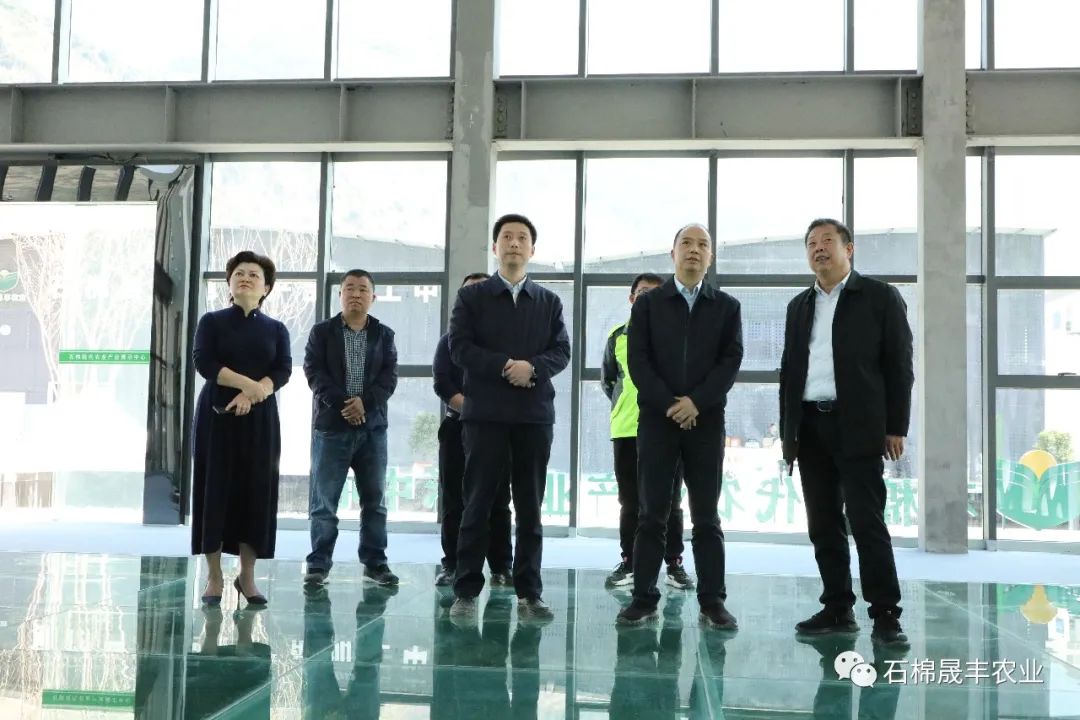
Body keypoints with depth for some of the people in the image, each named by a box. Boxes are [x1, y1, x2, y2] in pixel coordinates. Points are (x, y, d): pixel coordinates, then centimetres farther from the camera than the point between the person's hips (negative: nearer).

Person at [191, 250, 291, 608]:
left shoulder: (276, 330, 10)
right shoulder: (212, 321, 5)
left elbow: (284, 371, -3)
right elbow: (203, 362, -9)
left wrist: (251, 396, -19)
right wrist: (249, 384, -17)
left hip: (260, 419, 2)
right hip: (217, 414, -1)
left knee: (256, 492, 0)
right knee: (215, 489, -2)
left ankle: (247, 576, 9)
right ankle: (214, 577, 5)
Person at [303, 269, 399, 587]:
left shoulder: (384, 335, 10)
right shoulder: (322, 331, 6)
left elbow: (389, 377, 1)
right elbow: (314, 372, -5)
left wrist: (364, 402, -15)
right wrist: (342, 403, -17)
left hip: (373, 426, 2)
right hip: (331, 424, -2)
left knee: (375, 499, 6)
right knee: (324, 500, -1)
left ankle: (375, 562, 14)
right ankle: (318, 563, 6)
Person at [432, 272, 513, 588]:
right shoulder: (450, 339, 11)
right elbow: (442, 384, -2)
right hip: (458, 427, 1)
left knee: (498, 501, -1)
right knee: (454, 502, 2)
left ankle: (501, 568, 3)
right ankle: (452, 566, 8)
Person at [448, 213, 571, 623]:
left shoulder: (549, 302, 13)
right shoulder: (472, 296, 7)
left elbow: (562, 352, 5)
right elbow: (459, 347, -4)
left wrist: (533, 367, -15)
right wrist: (505, 366, -16)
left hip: (535, 413, 2)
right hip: (485, 413, -2)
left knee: (530, 508, 5)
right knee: (478, 505, 0)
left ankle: (529, 593, 10)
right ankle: (466, 593, 6)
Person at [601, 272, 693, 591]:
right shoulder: (618, 336, 9)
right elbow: (607, 379, 21)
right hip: (626, 429, 2)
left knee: (670, 501, 4)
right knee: (630, 502, 8)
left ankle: (674, 564, 11)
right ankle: (629, 563, 16)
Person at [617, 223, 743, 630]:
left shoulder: (727, 306, 10)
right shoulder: (647, 303, 8)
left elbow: (731, 361, 0)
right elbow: (637, 360, -1)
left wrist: (696, 401, -13)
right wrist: (669, 404, -11)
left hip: (706, 421, 1)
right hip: (657, 418, 0)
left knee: (707, 517, 3)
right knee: (652, 515, 1)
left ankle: (712, 603, 7)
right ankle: (644, 599, 6)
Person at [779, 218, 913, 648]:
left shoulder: (880, 297, 3)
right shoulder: (799, 306, 17)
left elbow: (899, 364, -1)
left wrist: (895, 426, -8)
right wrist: (787, 430, 10)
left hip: (857, 426, -5)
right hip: (811, 428, 5)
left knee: (867, 522, -7)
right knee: (824, 525, 7)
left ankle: (885, 615, 0)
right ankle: (838, 609, 14)